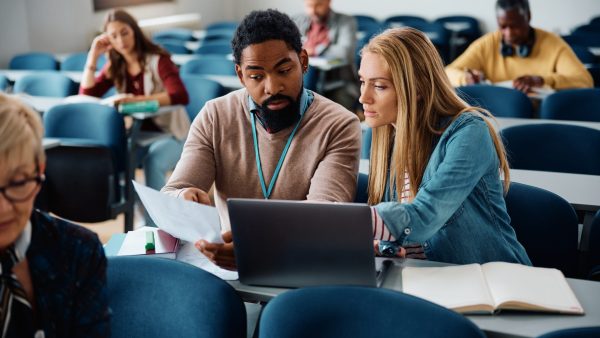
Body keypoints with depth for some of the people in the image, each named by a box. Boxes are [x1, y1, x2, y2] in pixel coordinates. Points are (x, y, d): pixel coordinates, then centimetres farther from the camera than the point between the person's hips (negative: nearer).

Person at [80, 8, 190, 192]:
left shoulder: (158, 60, -14)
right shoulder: (115, 66, 4)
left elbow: (181, 96, -30)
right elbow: (86, 96, -2)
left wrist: (138, 99, -41)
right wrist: (93, 55, -7)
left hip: (171, 134, -5)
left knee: (152, 161, -36)